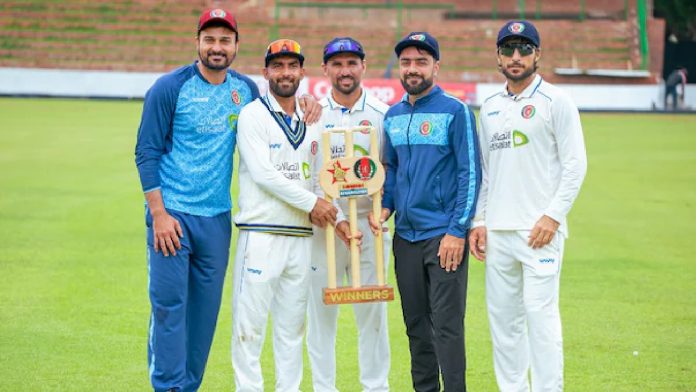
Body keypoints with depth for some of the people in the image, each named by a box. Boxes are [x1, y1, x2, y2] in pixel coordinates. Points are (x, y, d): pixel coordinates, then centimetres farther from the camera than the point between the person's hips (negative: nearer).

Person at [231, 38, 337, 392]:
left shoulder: (312, 121, 16)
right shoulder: (253, 115, -3)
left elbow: (319, 177, 17)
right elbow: (262, 173, -13)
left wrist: (333, 216, -1)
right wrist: (311, 202, -12)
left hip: (302, 237, 6)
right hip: (261, 234, -6)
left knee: (292, 326, 9)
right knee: (250, 323, -5)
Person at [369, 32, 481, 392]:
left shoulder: (455, 112, -7)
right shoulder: (393, 116, 12)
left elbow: (470, 174, -9)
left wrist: (457, 231, -15)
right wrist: (385, 208, 4)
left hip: (445, 236, -6)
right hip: (405, 236, 6)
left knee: (446, 324, -8)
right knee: (416, 324, 11)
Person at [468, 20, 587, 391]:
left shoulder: (555, 101, -2)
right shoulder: (489, 106, 15)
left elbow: (575, 164, -6)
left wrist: (553, 216, -14)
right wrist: (478, 221, 10)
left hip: (539, 228, -6)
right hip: (497, 230, 6)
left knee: (540, 312, -10)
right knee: (502, 315, 7)